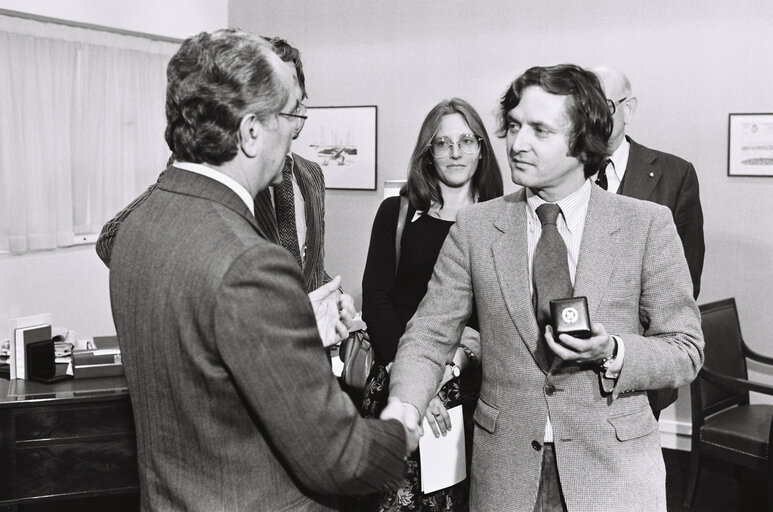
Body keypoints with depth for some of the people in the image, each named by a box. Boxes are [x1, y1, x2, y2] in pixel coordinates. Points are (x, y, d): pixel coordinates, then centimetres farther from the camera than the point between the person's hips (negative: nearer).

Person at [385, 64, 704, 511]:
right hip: (505, 474, 1)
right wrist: (404, 404, -20)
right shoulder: (475, 227, -1)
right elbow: (430, 335, -2)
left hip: (615, 473, -1)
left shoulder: (648, 225, -5)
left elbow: (686, 350, -1)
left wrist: (613, 354, -20)